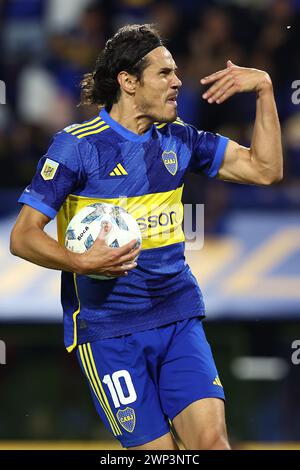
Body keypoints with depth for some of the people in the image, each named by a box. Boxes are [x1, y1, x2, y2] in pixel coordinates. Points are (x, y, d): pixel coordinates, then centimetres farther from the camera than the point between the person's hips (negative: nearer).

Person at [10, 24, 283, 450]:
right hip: (109, 329, -4)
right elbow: (23, 236, -7)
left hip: (179, 318, 4)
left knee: (212, 436, -15)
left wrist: (264, 88, 1)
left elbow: (265, 170, 10)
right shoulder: (77, 145, -6)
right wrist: (83, 263, -25)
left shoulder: (178, 140, 10)